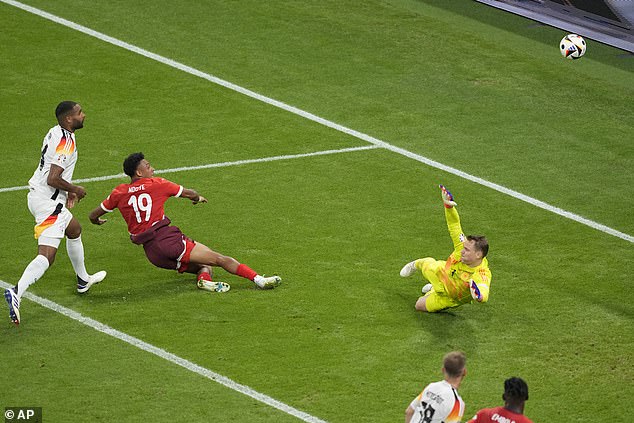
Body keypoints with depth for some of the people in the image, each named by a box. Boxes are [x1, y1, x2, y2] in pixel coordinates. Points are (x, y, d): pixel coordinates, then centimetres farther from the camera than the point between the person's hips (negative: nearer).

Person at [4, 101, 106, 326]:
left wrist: (68, 190, 21)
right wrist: (75, 189, -10)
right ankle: (16, 292, -32)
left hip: (37, 196, 10)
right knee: (46, 256, -16)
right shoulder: (66, 142, -21)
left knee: (74, 229, 32)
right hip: (48, 201, -10)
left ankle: (83, 281, 49)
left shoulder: (55, 133, 8)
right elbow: (53, 179, -26)